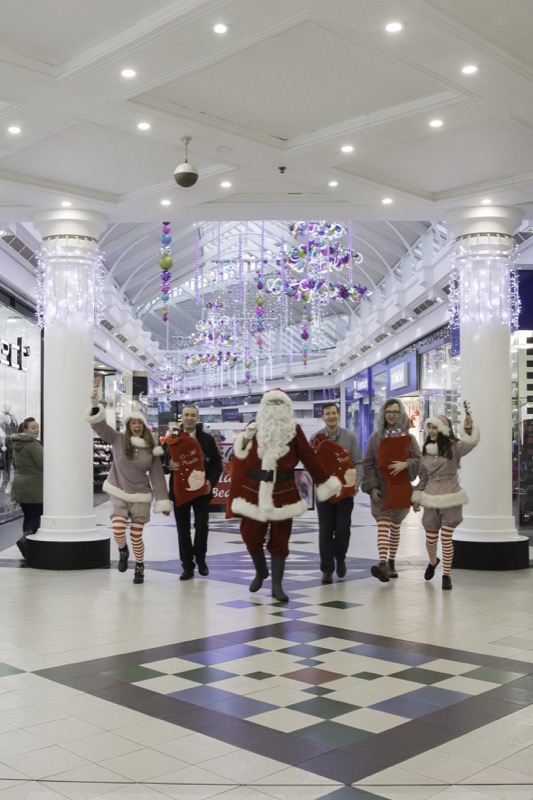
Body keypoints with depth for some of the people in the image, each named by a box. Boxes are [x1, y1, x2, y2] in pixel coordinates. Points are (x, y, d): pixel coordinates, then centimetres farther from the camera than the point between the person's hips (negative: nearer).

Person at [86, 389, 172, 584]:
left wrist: (163, 502, -5)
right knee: (118, 528, -20)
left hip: (141, 497, 0)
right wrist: (95, 405, -27)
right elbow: (100, 426, -12)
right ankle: (123, 551, 15)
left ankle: (140, 567, 24)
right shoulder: (118, 440, -2)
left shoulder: (151, 448, -2)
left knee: (136, 535, -1)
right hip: (118, 494, 0)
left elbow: (158, 477, -1)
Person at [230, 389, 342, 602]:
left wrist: (325, 480, 3)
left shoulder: (294, 430, 2)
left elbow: (309, 457, 3)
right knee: (251, 535, 5)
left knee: (280, 539, 3)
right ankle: (260, 571, 33)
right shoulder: (253, 429, 4)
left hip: (283, 492, -1)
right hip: (254, 491, 1)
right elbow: (241, 460, 1)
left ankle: (277, 585, 12)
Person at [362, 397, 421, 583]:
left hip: (401, 489, 2)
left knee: (395, 527, 11)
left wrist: (406, 464, -17)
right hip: (381, 489, -2)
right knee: (383, 526, -14)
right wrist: (372, 487, -9)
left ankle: (391, 563, 24)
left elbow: (419, 459, 3)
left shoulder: (408, 438, 6)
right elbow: (368, 464, 1)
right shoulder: (376, 437, 4)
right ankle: (383, 564, -26)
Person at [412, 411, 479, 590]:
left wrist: (469, 428, -43)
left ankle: (446, 575, 8)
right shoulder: (426, 450, 6)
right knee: (430, 538, 10)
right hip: (431, 499, 4)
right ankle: (433, 562, 41)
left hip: (450, 499, -4)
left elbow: (471, 442, -28)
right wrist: (417, 497, 11)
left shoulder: (454, 447, -7)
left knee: (446, 538, -6)